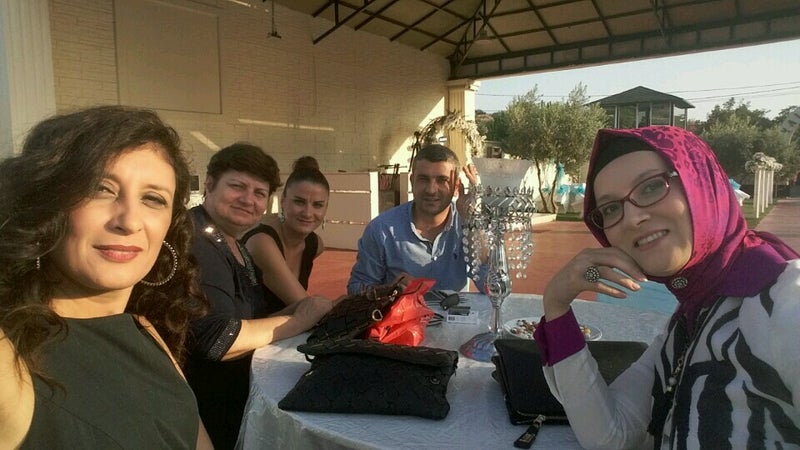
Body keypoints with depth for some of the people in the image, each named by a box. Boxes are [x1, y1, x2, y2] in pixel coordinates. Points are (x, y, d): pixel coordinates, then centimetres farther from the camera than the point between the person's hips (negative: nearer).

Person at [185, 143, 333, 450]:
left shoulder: (235, 247, 10)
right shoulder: (194, 240, -20)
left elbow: (250, 322, 7)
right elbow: (217, 340, -27)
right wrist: (300, 320, -17)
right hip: (211, 420, -8)